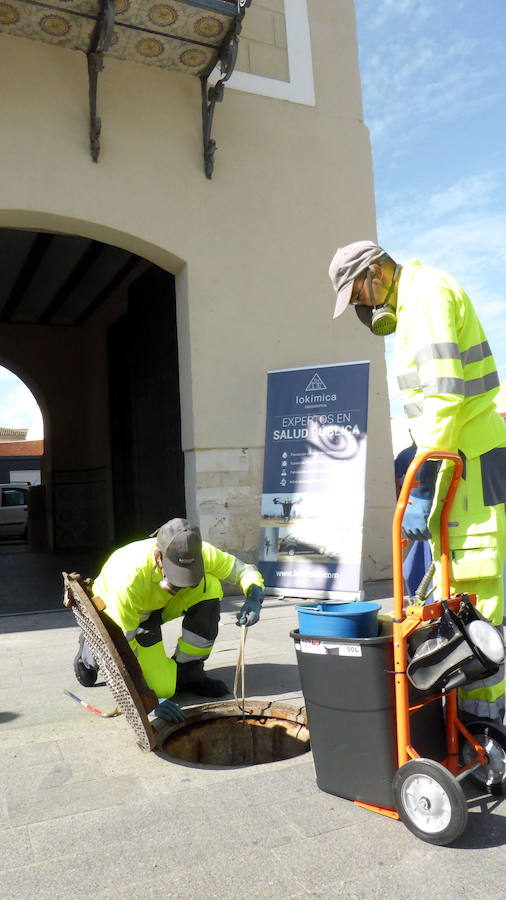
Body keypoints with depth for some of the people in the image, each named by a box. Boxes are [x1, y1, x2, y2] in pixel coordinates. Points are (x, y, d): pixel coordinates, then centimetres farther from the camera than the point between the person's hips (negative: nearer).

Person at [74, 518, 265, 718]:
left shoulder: (200, 553, -28)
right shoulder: (130, 576, -41)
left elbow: (244, 570, -14)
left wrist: (254, 598, -36)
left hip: (158, 604, 4)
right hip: (115, 613, -4)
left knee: (210, 587, -24)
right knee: (163, 688, -14)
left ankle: (186, 671, -7)